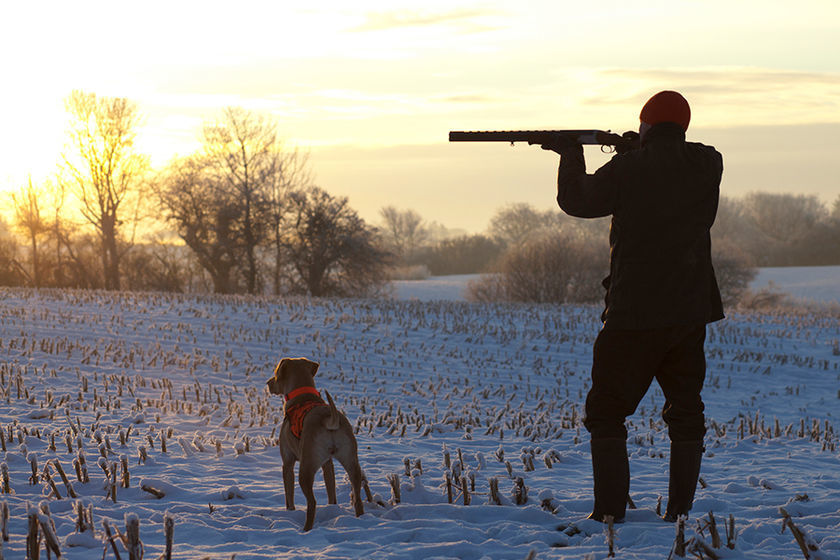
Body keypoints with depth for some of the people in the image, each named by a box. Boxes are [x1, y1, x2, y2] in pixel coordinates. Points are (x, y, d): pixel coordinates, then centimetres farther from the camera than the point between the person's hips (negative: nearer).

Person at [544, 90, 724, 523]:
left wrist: (571, 155, 18)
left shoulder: (628, 170, -10)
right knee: (686, 414, 13)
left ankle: (610, 511, -1)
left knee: (606, 413, 5)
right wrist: (641, 153, 17)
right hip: (690, 311, 4)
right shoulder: (707, 166, 1)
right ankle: (679, 510, 10)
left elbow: (576, 201, 3)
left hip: (633, 313, -4)